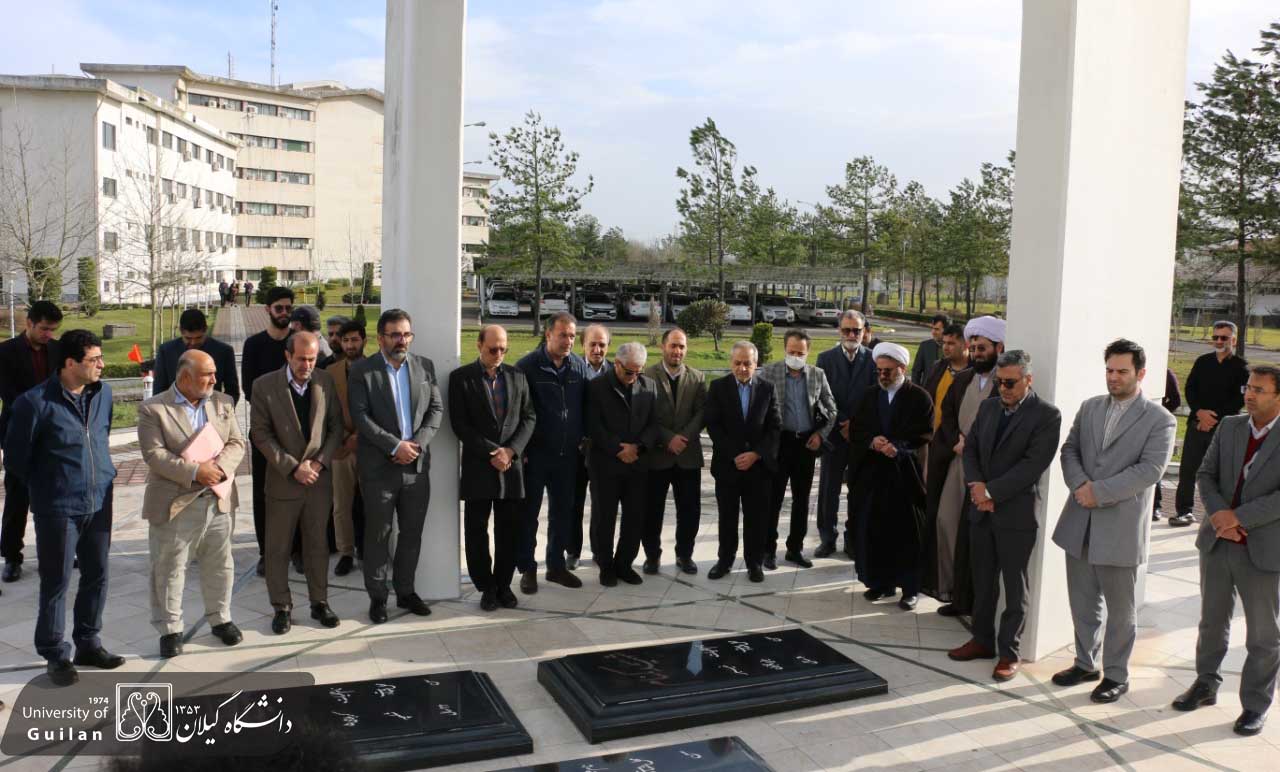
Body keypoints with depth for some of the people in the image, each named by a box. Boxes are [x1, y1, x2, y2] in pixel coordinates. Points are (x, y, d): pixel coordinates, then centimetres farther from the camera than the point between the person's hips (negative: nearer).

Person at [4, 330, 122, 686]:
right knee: (56, 583, 6)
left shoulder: (103, 393, 2)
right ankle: (56, 656, 19)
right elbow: (16, 456, -4)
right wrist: (45, 487, 7)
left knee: (97, 576, 13)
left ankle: (88, 644, 29)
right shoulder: (35, 402, -15)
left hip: (99, 504, 5)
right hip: (58, 509, -5)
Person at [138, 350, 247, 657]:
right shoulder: (153, 410, -7)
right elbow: (155, 454, -15)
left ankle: (220, 619, 30)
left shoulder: (223, 403, 7)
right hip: (175, 504, -4)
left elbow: (237, 443, 3)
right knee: (169, 569, 6)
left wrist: (220, 467, -16)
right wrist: (195, 472, -23)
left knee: (220, 565, 14)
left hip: (219, 500, 4)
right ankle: (170, 629, 20)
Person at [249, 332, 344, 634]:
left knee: (317, 544, 12)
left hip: (319, 479, 2)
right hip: (283, 479, -2)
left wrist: (320, 462, -8)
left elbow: (337, 427, 4)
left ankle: (320, 603, 24)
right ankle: (282, 607, 20)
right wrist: (293, 467, -14)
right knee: (278, 549, 7)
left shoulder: (326, 382, -1)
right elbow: (260, 434, -8)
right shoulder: (265, 386, -8)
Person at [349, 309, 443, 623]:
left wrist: (417, 443, -10)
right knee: (378, 534, 6)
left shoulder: (426, 366, 6)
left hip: (417, 465, 3)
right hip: (379, 467, -3)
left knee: (412, 532, 12)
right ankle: (377, 597, 20)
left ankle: (406, 591, 27)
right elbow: (360, 416, -11)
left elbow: (436, 409, 5)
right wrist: (395, 446, -17)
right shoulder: (362, 370, -4)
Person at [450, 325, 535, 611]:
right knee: (476, 530, 4)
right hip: (478, 466, -2)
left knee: (509, 530, 7)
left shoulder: (517, 376, 8)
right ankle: (486, 586, 17)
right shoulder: (461, 378, -2)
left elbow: (529, 417, 6)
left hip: (512, 464, 2)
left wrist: (510, 450, -9)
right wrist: (491, 454, -13)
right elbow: (459, 424, -7)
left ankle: (504, 584, 20)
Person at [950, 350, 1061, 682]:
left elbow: (1033, 464, -16)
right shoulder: (988, 406, 11)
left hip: (1016, 512, -6)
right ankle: (983, 639, 27)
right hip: (981, 509, 6)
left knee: (1014, 587, 5)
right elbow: (971, 448, 10)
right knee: (982, 581, 14)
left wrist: (992, 492, -17)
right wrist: (975, 484, -8)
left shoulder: (1046, 415, -9)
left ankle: (1009, 652, 14)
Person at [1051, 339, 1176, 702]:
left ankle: (1116, 675, 21)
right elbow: (1069, 450, 8)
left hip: (1121, 526, -5)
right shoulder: (1090, 407, 11)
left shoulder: (1160, 420, -5)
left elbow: (1150, 470, -15)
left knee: (1120, 609, 8)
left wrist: (1099, 492, -18)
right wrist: (1080, 485, -11)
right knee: (1083, 602, 15)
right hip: (1080, 522, 5)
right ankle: (1085, 663, 31)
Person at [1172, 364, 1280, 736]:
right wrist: (1219, 516, -13)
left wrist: (1239, 517, -22)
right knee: (1212, 621, 19)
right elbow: (1206, 475, 2)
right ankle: (1206, 684, 36)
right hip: (1217, 542, 4)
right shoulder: (1229, 426, 3)